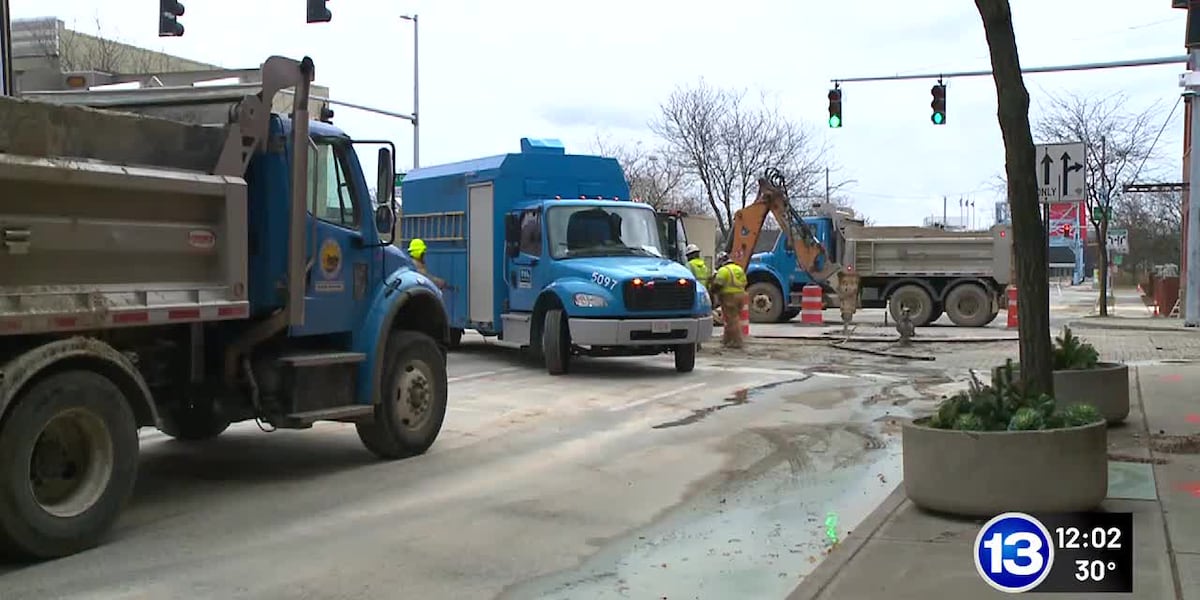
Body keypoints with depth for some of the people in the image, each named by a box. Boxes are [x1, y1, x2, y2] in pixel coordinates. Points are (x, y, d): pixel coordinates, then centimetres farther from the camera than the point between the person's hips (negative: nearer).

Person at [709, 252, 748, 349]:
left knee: (732, 319, -4)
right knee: (734, 318, 15)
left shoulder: (724, 270, -11)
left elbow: (717, 285, -14)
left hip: (729, 297, -8)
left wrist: (711, 291, 1)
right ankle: (727, 339, 25)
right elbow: (744, 283, 17)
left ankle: (736, 341, -6)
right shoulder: (740, 269, 16)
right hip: (740, 295, 8)